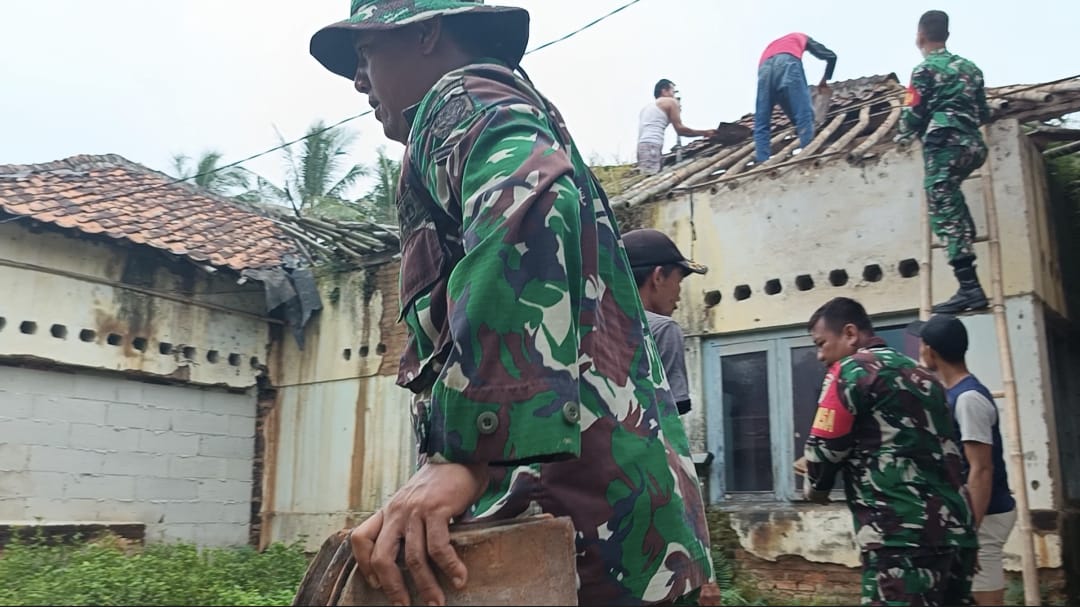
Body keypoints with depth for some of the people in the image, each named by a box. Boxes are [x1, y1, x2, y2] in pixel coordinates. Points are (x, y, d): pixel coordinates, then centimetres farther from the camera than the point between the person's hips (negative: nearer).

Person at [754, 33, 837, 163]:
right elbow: (831, 56, 33)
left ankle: (762, 163, -5)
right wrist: (824, 80, 46)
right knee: (804, 114, -3)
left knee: (762, 122, 4)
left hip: (765, 66, 3)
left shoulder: (774, 44, 44)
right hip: (788, 62, -3)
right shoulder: (803, 38, 38)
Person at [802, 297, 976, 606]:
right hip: (953, 531, 9)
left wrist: (816, 487, 14)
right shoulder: (921, 373, 20)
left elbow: (825, 448, -7)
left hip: (902, 535, -8)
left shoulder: (851, 370, -4)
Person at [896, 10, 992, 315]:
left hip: (944, 146, -8)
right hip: (973, 145, 8)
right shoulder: (970, 67, 20)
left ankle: (969, 288, -17)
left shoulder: (925, 69, 0)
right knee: (952, 202, 31)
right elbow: (984, 114, 22)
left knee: (946, 215, -10)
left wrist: (903, 137, 18)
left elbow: (913, 114, -3)